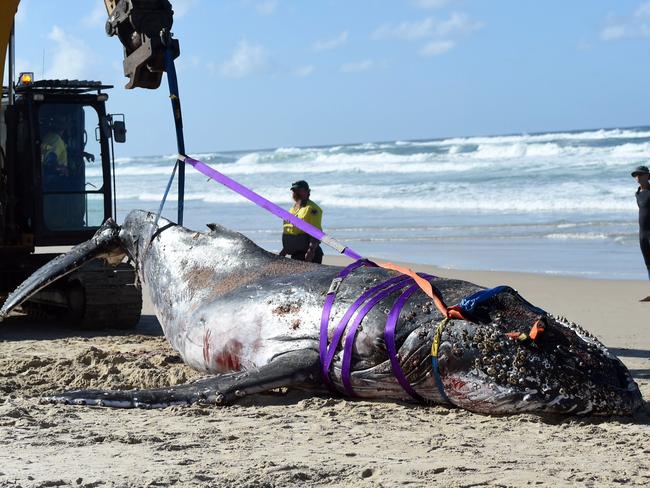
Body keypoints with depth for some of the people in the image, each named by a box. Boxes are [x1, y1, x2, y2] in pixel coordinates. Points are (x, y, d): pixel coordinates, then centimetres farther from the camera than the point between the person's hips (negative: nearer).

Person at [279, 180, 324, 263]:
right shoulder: (292, 209, 19)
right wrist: (284, 250, 24)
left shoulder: (312, 209, -10)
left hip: (308, 254, -9)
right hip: (295, 254, 9)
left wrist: (311, 250, -27)